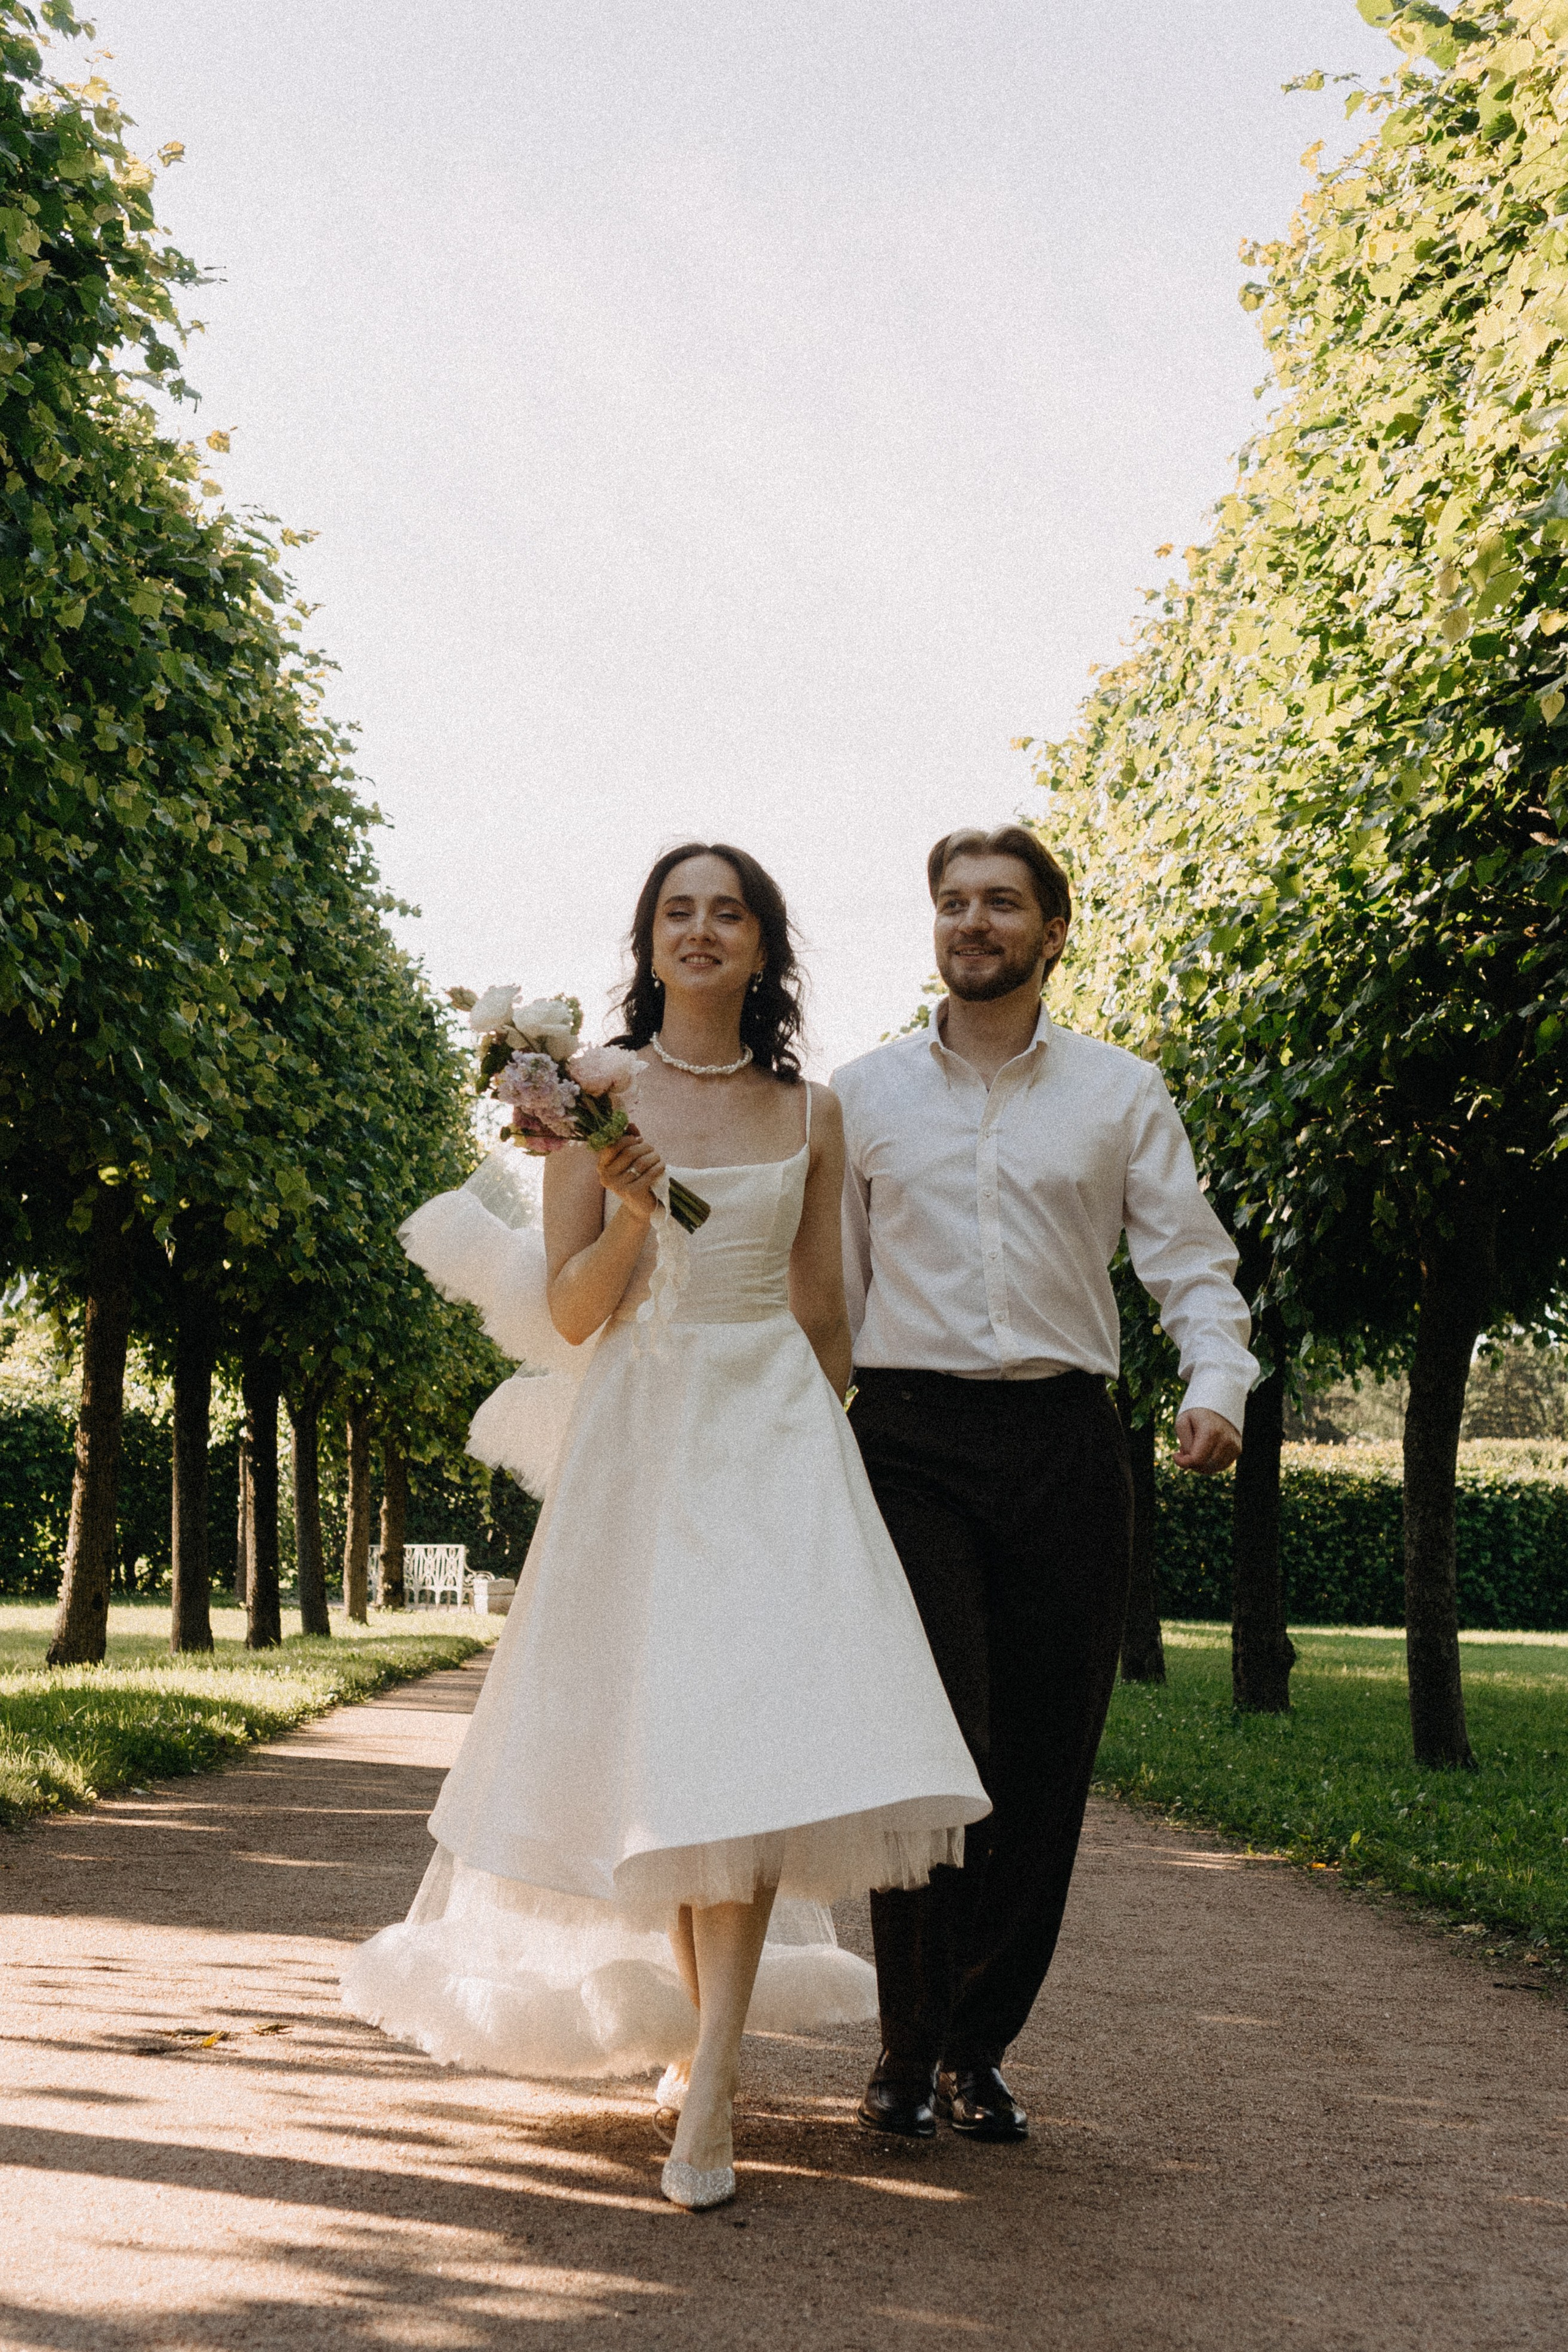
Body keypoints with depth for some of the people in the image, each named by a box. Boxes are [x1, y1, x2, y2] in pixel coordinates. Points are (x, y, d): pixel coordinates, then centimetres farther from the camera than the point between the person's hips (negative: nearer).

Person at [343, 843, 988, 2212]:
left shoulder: (809, 1113, 8)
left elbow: (821, 1306, 12)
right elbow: (569, 1311, 1)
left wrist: (830, 1466, 12)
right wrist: (628, 1219, -17)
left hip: (773, 1432, 0)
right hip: (638, 1432, 0)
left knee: (754, 1730, -13)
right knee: (656, 1738, 4)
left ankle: (707, 2086, -13)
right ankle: (697, 2028, 25)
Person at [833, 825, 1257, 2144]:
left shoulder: (1122, 1094, 11)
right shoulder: (864, 1095, 13)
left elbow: (1190, 1257, 5)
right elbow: (825, 1285, 15)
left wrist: (1217, 1386, -14)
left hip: (1063, 1443, 1)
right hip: (910, 1440, -1)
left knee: (1047, 1763, 1)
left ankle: (979, 2048, 17)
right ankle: (909, 2050, 2)